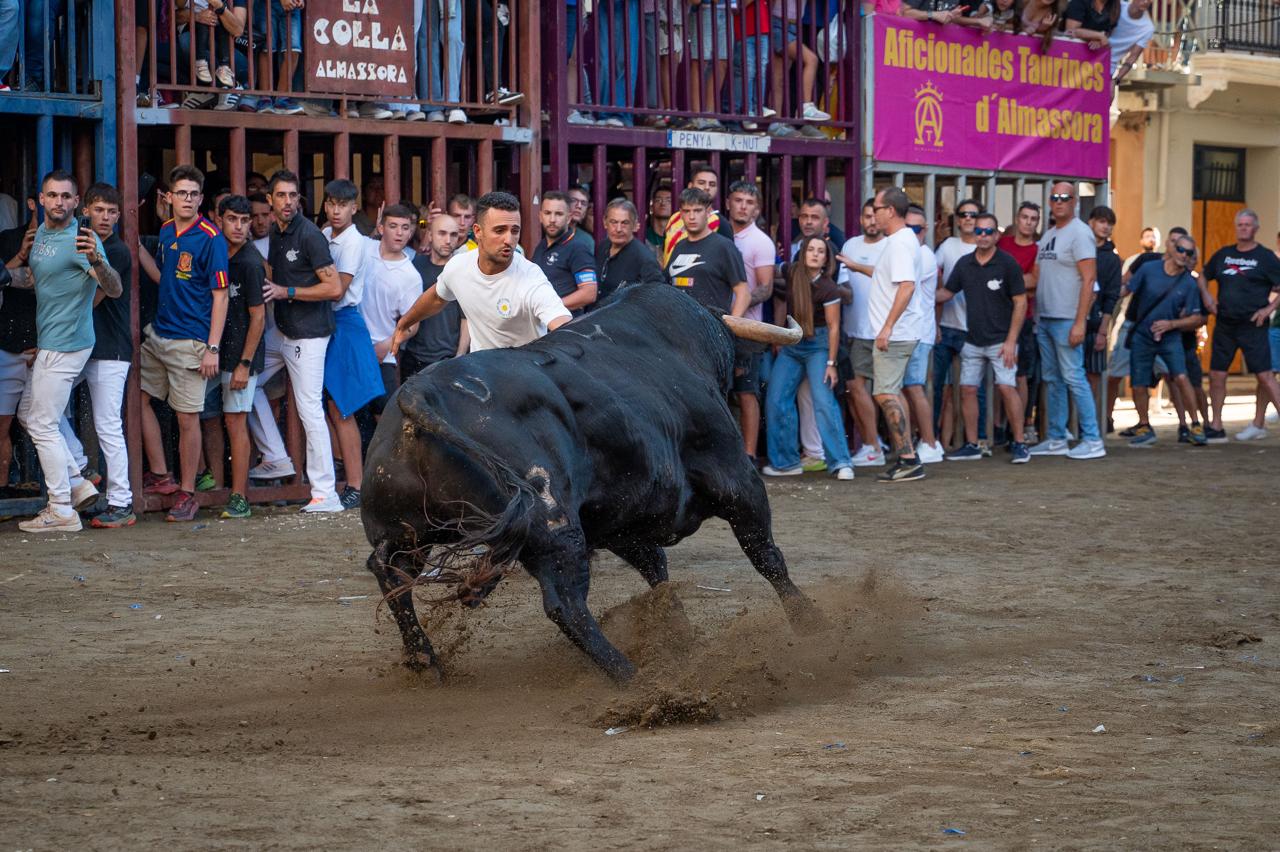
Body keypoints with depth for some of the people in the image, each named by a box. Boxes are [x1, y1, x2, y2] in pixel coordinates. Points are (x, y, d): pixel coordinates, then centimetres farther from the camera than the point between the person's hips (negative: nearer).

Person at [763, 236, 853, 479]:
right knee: (776, 400, 1)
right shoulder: (791, 274, -3)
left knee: (823, 401, -16)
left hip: (818, 345, -6)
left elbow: (834, 327, -14)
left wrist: (831, 363, -16)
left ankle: (841, 462, -15)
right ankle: (786, 461, 11)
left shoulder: (827, 288, -17)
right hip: (791, 344, 6)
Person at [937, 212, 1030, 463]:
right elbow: (947, 292, 16)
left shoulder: (1007, 263, -8)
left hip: (1000, 340, -5)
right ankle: (971, 445, 14)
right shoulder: (964, 264, 6)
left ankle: (1019, 443, -6)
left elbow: (1021, 303, -7)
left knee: (1007, 388, -14)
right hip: (972, 340, 5)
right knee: (967, 389, 4)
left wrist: (1011, 341, -12)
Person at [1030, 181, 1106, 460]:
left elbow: (1088, 279, -15)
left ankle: (1092, 441, -5)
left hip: (1066, 320, -8)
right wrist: (1036, 316, 13)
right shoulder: (1048, 235, 16)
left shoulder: (1079, 233, -10)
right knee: (1053, 381, 12)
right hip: (1044, 319, 8)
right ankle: (1056, 440, 18)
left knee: (1073, 379, -9)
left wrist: (1079, 322, -20)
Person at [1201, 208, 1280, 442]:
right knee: (1216, 374, 5)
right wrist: (1205, 294, 5)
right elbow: (1203, 277, 24)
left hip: (1252, 326, -5)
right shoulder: (1223, 254, 12)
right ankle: (1216, 428, 13)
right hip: (1225, 324, 5)